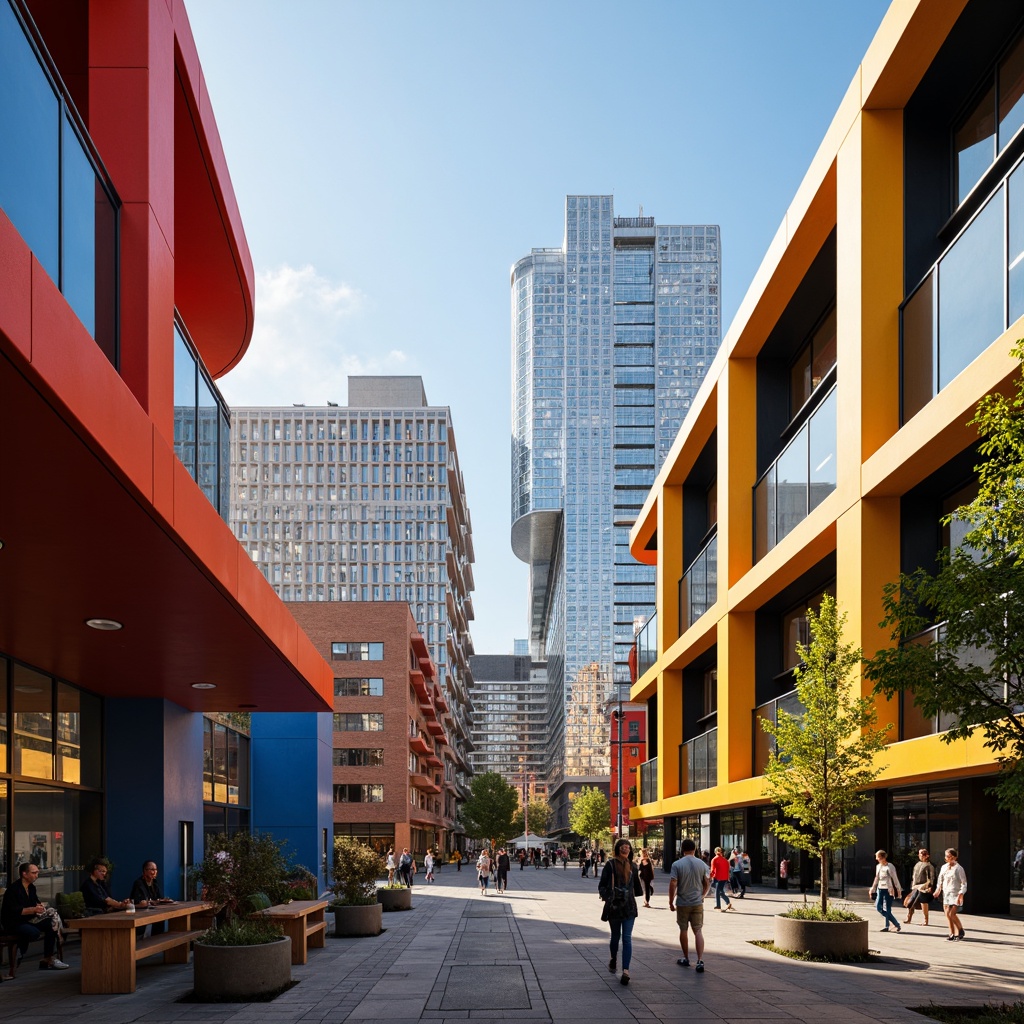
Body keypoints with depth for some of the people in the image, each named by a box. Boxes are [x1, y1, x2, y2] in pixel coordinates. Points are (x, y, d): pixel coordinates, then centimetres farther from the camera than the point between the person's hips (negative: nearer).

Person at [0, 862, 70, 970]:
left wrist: (39, 906, 0)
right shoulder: (13, 889, -16)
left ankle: (48, 959, -10)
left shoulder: (31, 888, 11)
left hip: (28, 920, 9)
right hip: (13, 923, -9)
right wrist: (33, 910, -30)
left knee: (51, 924, -12)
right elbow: (14, 911, -23)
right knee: (34, 932, -34)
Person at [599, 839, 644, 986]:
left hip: (629, 907, 2)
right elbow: (602, 885, -5)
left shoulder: (632, 866, 8)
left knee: (627, 938, -7)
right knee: (615, 935, 14)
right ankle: (613, 959, 41)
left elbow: (637, 887, 23)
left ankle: (626, 970, -12)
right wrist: (607, 897, -17)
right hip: (614, 906, -2)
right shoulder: (610, 864, -4)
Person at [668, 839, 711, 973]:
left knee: (683, 930, 14)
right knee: (698, 931, 1)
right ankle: (700, 960, -12)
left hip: (682, 903, -2)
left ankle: (686, 958, 24)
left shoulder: (677, 865, -10)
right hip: (698, 903, 2)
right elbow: (707, 883, 5)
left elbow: (673, 884, -13)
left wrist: (671, 902, -3)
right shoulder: (702, 864, -1)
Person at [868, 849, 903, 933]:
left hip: (888, 890, -7)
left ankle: (897, 925, 3)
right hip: (880, 889, 7)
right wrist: (872, 889, 21)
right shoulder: (878, 866, 12)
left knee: (887, 910, -8)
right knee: (878, 907, -1)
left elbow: (895, 879, -7)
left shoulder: (890, 867, -9)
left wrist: (898, 890, -8)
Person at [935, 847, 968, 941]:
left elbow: (964, 883, -7)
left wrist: (961, 894, -17)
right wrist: (938, 889, 3)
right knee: (947, 914, 3)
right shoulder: (944, 867, 11)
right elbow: (940, 880, 18)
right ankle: (952, 934, 13)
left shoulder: (958, 868, -7)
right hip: (945, 894, 6)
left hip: (955, 894, -6)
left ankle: (960, 931, 5)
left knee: (952, 914, -14)